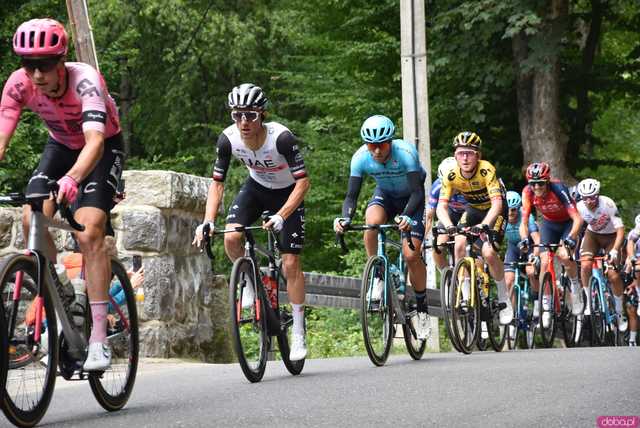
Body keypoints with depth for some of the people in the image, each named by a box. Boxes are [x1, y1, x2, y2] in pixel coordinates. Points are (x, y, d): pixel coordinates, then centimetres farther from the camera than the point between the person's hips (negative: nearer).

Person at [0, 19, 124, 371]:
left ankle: (99, 340, -21)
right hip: (61, 146, 4)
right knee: (32, 219, -20)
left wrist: (72, 178, -66)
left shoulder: (84, 80, -36)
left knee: (89, 234, -22)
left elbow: (95, 140, -48)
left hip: (104, 148, -4)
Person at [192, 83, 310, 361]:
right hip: (256, 187, 3)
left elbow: (303, 182, -33)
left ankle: (298, 334, 4)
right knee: (231, 238, -24)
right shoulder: (228, 139, -24)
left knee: (290, 263, -7)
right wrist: (208, 222, -30)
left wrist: (281, 216, -45)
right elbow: (217, 183, -16)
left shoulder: (281, 137, -35)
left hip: (288, 193, -3)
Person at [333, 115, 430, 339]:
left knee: (411, 255, -14)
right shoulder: (360, 157, -25)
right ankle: (377, 276, -15)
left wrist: (407, 216, -56)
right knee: (372, 221, -34)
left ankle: (421, 308, 6)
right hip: (385, 195, 2)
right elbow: (351, 195, -23)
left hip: (411, 198, -2)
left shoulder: (405, 152, -33)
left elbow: (416, 192, -38)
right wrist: (345, 218, -43)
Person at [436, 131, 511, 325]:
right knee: (459, 246, -19)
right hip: (473, 209, 4)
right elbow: (441, 206, -25)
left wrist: (484, 225, -56)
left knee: (488, 252, -23)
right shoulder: (451, 176, -20)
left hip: (494, 211, -4)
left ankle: (504, 299, -2)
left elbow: (497, 203, -40)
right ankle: (466, 297, -9)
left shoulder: (486, 170, -32)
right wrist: (449, 226, -45)